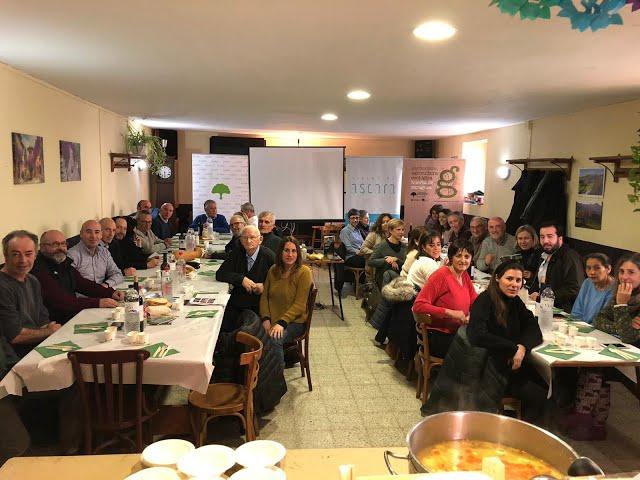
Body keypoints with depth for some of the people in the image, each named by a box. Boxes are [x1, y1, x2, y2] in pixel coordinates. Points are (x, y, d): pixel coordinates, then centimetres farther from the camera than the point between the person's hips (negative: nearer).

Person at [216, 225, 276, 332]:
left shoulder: (269, 256, -3)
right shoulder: (236, 254, 9)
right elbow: (219, 274, 1)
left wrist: (265, 286, -17)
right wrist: (241, 279, -13)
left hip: (260, 304, -3)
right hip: (237, 302, 3)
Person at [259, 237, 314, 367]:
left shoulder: (304, 272, -7)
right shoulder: (273, 270, 10)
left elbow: (300, 305, -12)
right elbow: (264, 296, 10)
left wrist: (282, 322, -21)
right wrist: (266, 319, -7)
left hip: (294, 321, -4)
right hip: (271, 320, 4)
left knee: (274, 339, -33)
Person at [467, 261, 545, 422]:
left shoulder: (515, 301, 8)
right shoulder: (485, 300, -14)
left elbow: (534, 331, 3)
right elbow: (477, 336, -28)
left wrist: (523, 347, -19)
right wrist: (514, 348, -21)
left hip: (512, 365, 7)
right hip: (488, 367, -7)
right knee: (537, 396, -16)